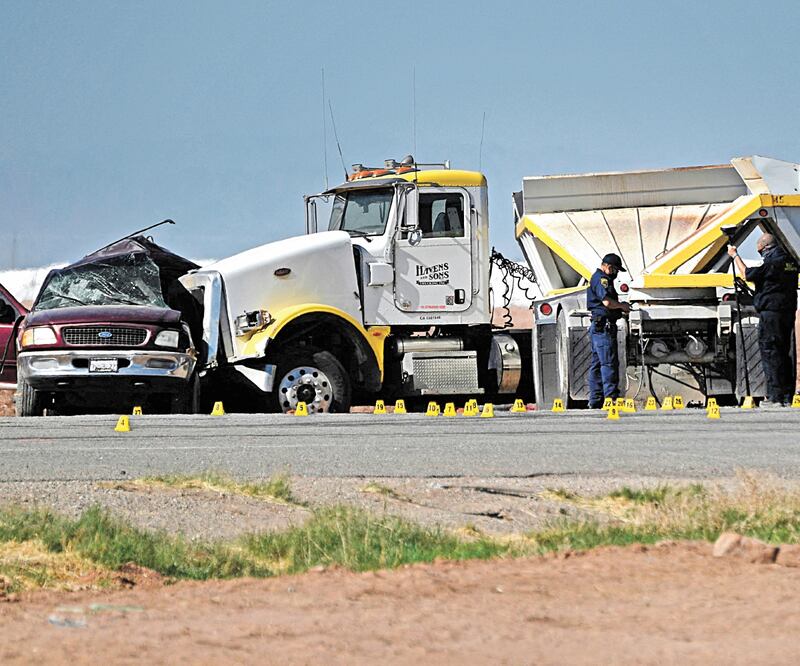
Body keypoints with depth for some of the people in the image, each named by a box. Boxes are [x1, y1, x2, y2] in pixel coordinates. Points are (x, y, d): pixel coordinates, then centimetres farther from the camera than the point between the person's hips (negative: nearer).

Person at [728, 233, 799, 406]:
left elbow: (746, 274, -5)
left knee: (769, 352, -5)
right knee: (783, 353, 14)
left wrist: (735, 256, 6)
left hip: (771, 313, -8)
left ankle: (775, 396, -10)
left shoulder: (772, 262, -14)